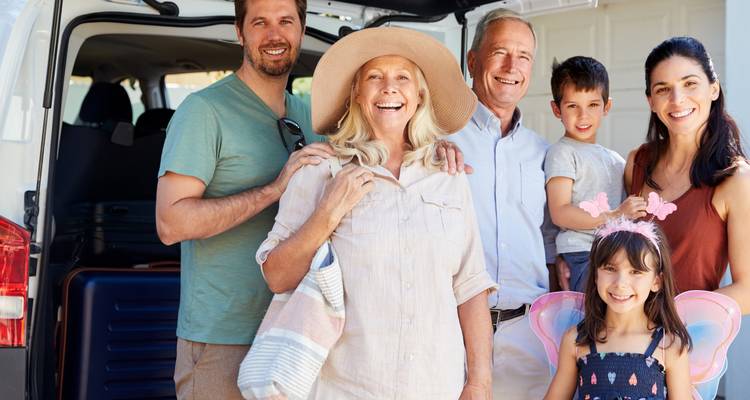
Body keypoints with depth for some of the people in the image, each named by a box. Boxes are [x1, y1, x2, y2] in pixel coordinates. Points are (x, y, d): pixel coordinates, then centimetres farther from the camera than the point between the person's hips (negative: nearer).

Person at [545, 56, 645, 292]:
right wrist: (615, 215, -15)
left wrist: (639, 214, 8)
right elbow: (560, 213, -10)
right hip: (582, 258, -7)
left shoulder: (615, 159, 25)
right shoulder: (562, 153, 1)